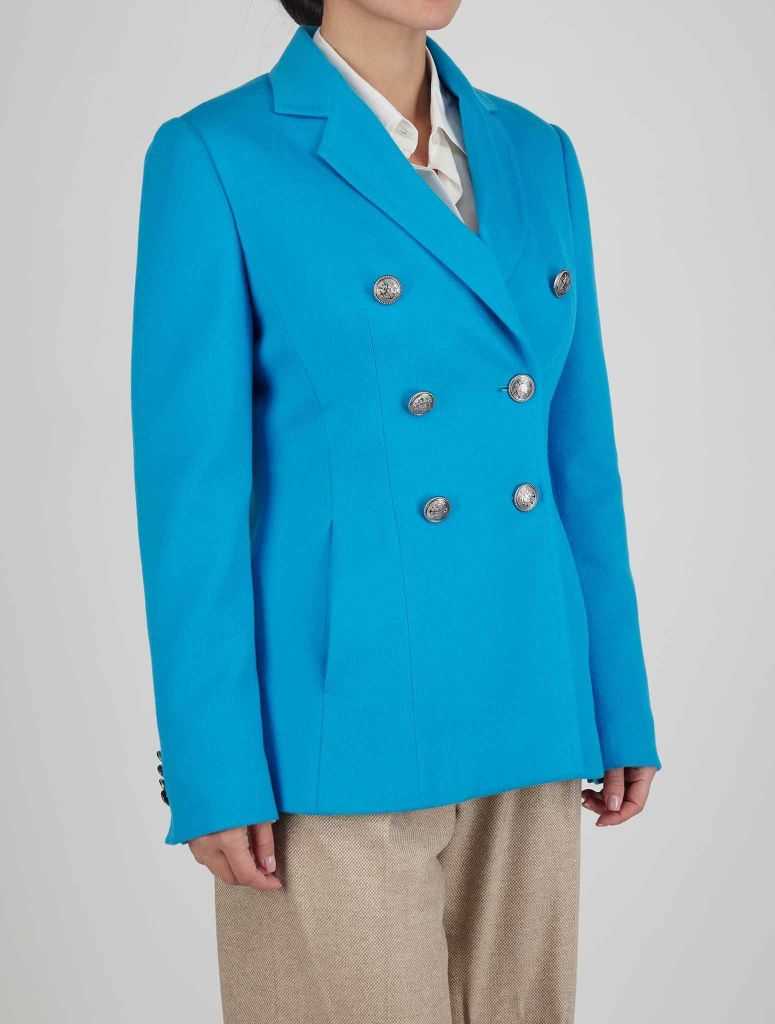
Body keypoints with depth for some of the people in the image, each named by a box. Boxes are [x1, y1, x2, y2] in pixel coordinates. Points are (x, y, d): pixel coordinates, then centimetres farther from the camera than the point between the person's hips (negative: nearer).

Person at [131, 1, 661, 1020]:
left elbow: (577, 453, 11)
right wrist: (215, 773, -13)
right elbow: (191, 484, -12)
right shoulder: (214, 159, -9)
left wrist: (618, 704, 10)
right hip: (335, 716, -6)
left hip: (518, 704, 6)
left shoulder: (537, 156, 9)